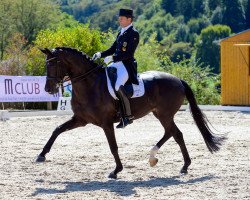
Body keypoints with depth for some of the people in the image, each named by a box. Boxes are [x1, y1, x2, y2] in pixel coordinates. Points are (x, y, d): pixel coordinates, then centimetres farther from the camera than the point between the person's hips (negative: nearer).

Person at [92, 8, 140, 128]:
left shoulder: (134, 34, -11)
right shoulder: (121, 33, 16)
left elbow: (128, 53, -19)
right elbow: (113, 49, 21)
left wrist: (112, 58, -25)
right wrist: (100, 54, 5)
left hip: (127, 65, -10)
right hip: (116, 64, 10)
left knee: (118, 86, -30)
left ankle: (128, 116, -22)